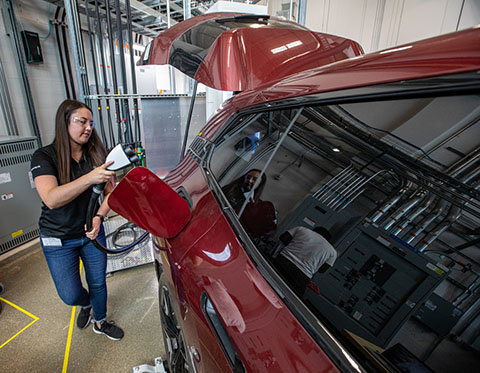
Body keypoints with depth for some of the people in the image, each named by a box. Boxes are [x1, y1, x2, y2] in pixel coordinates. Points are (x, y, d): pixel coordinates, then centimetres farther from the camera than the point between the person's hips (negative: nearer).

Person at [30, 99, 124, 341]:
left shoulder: (96, 155, -6)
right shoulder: (44, 157, -16)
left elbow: (110, 191, -4)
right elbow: (51, 199, -31)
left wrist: (99, 216, -22)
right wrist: (90, 178, -44)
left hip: (92, 232, 3)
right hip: (58, 239, -2)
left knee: (98, 283, 15)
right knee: (70, 295, 6)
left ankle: (100, 323, 42)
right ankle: (86, 304, 43)